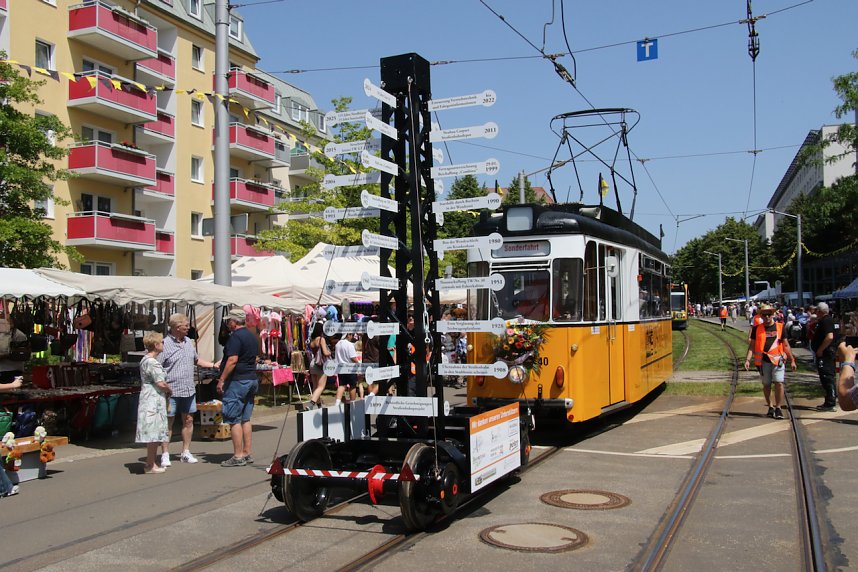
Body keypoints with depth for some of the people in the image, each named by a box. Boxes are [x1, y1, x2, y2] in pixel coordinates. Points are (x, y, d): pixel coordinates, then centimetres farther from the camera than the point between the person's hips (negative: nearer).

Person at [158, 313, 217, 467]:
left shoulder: (188, 342, 11)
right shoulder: (165, 344, -12)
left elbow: (196, 360, 25)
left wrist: (215, 365, 17)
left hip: (189, 390, 7)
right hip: (171, 391, -7)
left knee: (188, 420, 10)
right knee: (168, 422, 2)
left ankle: (186, 453, 21)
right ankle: (165, 454, 10)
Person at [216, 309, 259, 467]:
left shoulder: (235, 336, -13)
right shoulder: (251, 336, 15)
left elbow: (232, 360, -21)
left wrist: (221, 379, -17)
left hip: (237, 381, -9)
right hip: (251, 379, 9)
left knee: (234, 420, -5)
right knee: (245, 419, 13)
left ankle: (238, 456, -5)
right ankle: (247, 453, 14)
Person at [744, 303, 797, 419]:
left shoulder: (780, 327, 7)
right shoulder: (757, 329, 6)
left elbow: (785, 345, 12)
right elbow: (751, 346, 6)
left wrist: (792, 360, 10)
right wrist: (748, 359, -5)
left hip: (778, 359, -1)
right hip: (763, 360, 1)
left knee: (779, 383, -10)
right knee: (766, 385, 9)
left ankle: (778, 408, 0)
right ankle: (770, 407, 23)